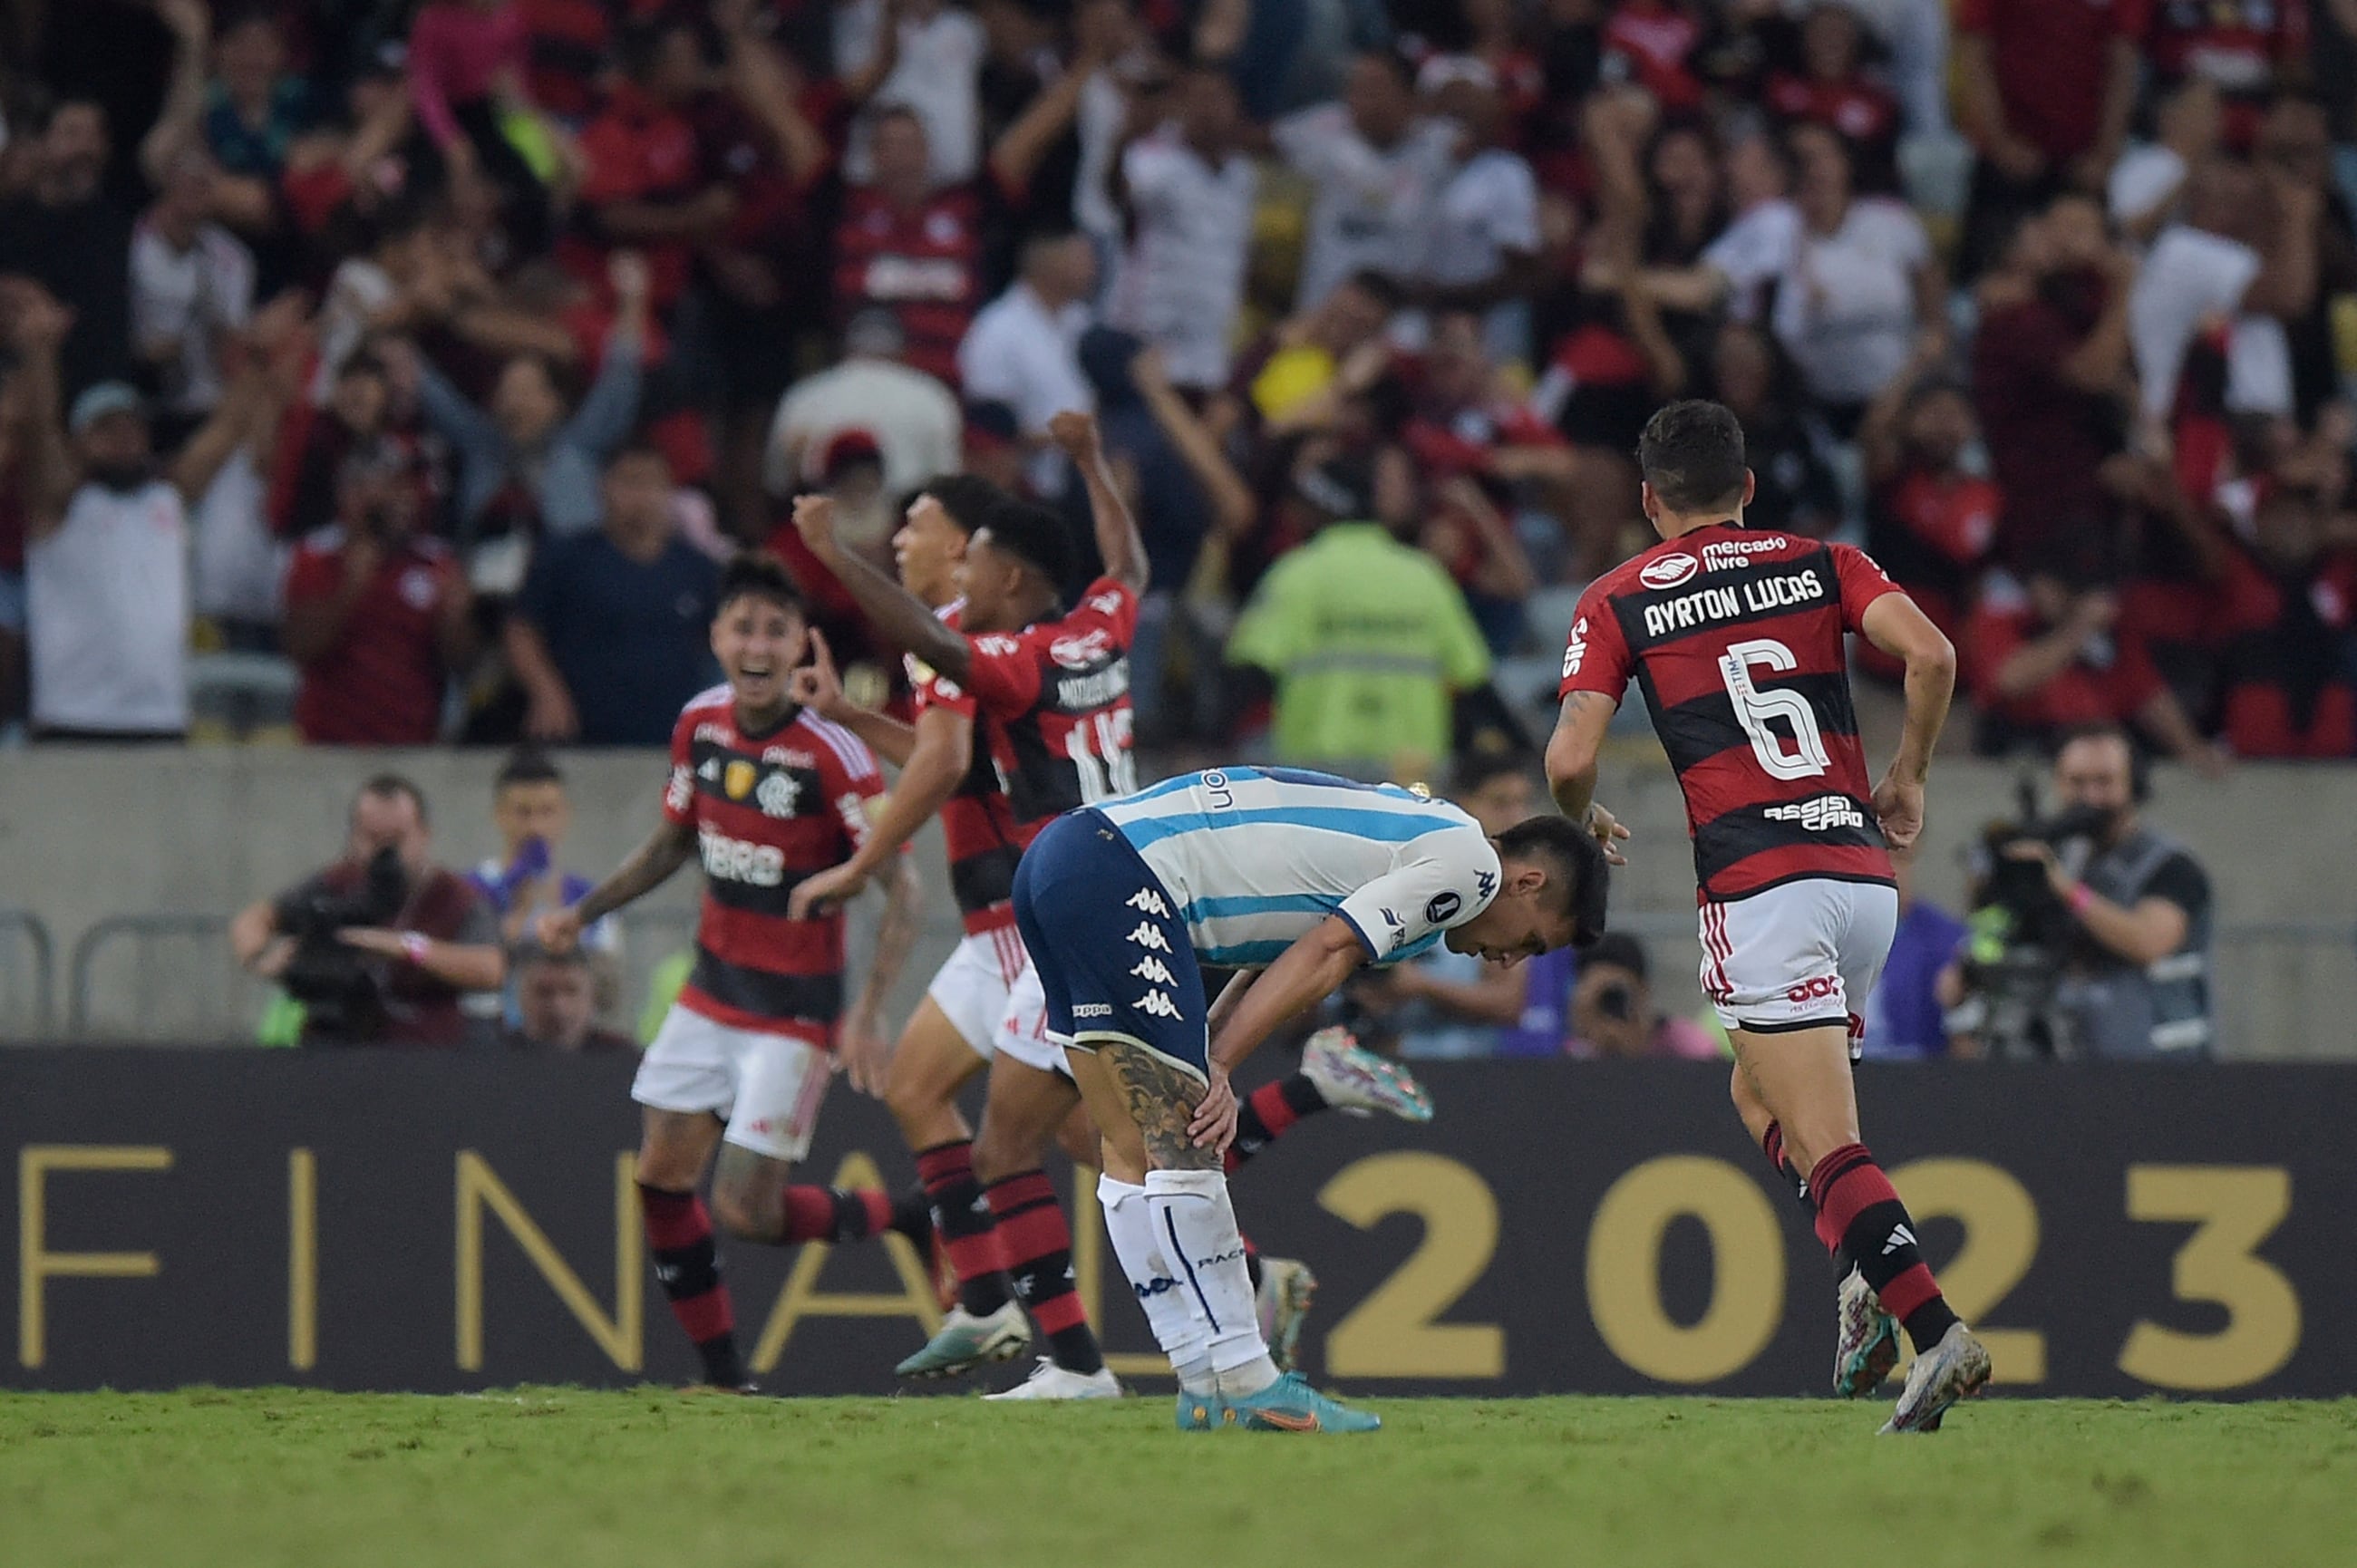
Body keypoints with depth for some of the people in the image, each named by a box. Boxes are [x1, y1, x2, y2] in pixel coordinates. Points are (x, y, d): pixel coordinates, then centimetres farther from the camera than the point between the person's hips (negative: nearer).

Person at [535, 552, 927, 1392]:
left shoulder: (832, 755, -20)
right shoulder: (700, 724, 0)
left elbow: (902, 890, -18)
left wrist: (867, 1016, -26)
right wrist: (583, 912, 9)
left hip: (794, 1013, -7)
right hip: (710, 994, 7)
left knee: (746, 1212, -9)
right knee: (661, 1179, 2)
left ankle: (916, 1221, 13)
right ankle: (722, 1373, 14)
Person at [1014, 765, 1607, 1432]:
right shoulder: (1467, 861, -2)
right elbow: (1324, 955, -10)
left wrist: (1207, 1066, 1)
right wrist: (1217, 1067, -11)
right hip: (1119, 876, -10)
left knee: (1135, 1153, 10)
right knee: (1179, 1145, -7)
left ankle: (1208, 1386, 13)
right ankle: (1242, 1384, -6)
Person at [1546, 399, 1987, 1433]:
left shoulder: (1618, 602, 7)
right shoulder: (1821, 564, 14)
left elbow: (1569, 761, -3)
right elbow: (1931, 656, -3)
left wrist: (1586, 825, 19)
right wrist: (1909, 777, 12)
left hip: (1759, 890, -4)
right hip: (1864, 870, 4)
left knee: (1826, 1144, -8)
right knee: (1761, 1096, 24)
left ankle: (1938, 1331, -26)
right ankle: (1870, 1275, 3)